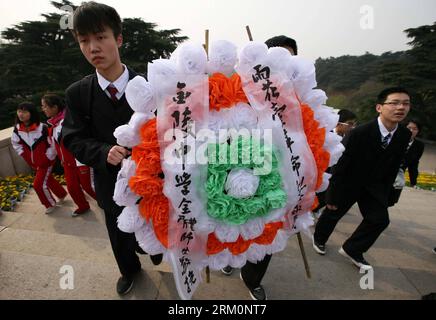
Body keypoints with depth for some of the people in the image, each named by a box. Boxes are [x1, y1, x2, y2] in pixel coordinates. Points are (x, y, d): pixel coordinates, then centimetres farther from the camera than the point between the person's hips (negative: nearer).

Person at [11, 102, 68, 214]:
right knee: (48, 180, 19)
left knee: (39, 184, -5)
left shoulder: (42, 128, -25)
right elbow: (15, 143, 11)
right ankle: (62, 194, 42)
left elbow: (53, 145, -19)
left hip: (46, 162, -6)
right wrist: (26, 157, 5)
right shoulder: (17, 129, -7)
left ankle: (51, 204, 18)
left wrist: (46, 160, -15)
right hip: (34, 163, 6)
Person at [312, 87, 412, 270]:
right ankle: (319, 239, 38)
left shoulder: (404, 136, -9)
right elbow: (340, 166, -24)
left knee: (380, 219, -1)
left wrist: (385, 192, 7)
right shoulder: (359, 133, -28)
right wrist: (333, 196, -19)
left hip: (374, 185, 5)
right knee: (333, 213, 10)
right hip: (349, 183, -5)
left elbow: (394, 165, 4)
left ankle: (352, 250, 19)